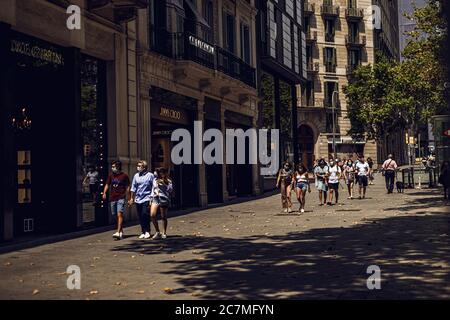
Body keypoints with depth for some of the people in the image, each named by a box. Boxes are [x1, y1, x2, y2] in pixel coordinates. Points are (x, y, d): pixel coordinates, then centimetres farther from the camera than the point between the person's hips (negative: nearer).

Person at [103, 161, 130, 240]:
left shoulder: (124, 175, 1)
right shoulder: (111, 175, 12)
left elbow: (127, 188, 4)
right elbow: (107, 185, 13)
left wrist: (129, 199, 2)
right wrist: (104, 193, -5)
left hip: (121, 198, -5)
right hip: (112, 198, 5)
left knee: (120, 215, -15)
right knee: (116, 216, 10)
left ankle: (118, 233, -23)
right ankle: (121, 232, 21)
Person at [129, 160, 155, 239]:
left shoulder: (150, 175, -2)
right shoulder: (136, 176, 11)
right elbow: (133, 188, 17)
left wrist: (152, 199, -4)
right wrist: (132, 198, 15)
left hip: (146, 199, -5)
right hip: (138, 199, 5)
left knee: (145, 215, -12)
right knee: (140, 217, 7)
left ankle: (147, 232, -3)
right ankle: (143, 232, 16)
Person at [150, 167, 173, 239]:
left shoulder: (168, 181, 3)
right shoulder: (155, 180, 15)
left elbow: (170, 189, -8)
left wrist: (164, 184, -15)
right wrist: (151, 198, 17)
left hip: (164, 200, -3)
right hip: (155, 199, 3)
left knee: (163, 217, 4)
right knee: (152, 215, -13)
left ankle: (164, 233, 19)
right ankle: (157, 232, -1)